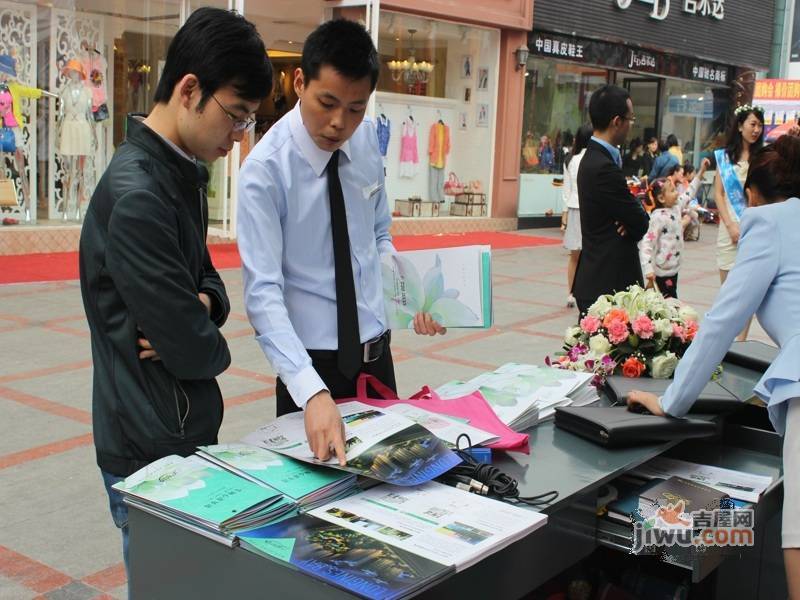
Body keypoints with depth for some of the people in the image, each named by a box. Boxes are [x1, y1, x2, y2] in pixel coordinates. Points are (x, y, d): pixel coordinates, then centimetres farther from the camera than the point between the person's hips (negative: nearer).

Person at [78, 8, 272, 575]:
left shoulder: (184, 172, 5)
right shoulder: (136, 197, -25)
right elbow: (195, 352, -25)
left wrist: (205, 302, -8)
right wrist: (213, 346, -2)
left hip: (188, 432, 9)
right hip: (152, 452, -9)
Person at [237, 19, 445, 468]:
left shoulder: (368, 138, -3)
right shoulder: (266, 169, -19)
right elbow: (263, 292, -25)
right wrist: (312, 392, -37)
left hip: (376, 350, 5)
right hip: (312, 362, -5)